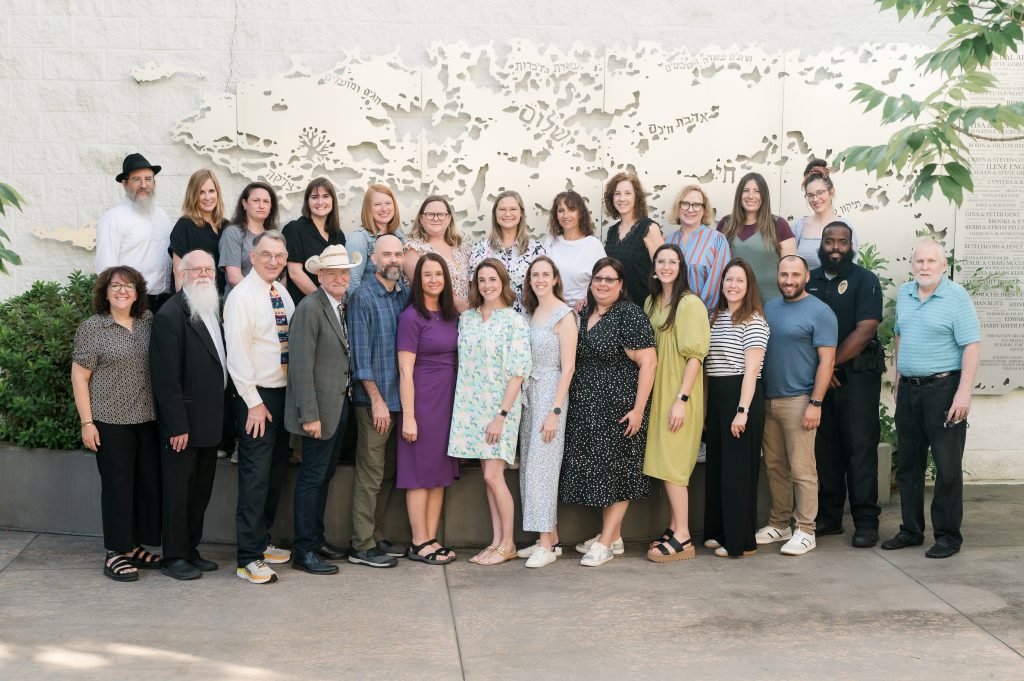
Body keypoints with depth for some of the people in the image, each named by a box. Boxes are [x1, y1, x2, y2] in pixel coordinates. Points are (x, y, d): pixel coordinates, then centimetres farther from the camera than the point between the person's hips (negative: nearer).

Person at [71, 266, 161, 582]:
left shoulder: (148, 321, 7)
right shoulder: (92, 328, -5)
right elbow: (79, 378, -5)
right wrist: (87, 422, -10)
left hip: (148, 419, 5)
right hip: (111, 421, -5)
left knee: (149, 482, 8)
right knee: (118, 484, 0)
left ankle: (135, 546, 21)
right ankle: (115, 553, 11)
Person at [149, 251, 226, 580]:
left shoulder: (215, 310, 11)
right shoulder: (169, 316, -15)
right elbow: (167, 377, -18)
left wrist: (221, 416, 10)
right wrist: (177, 426, -20)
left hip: (210, 422, 8)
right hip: (183, 423, -8)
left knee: (201, 490, 15)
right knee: (179, 490, 3)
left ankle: (190, 550, 27)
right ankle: (174, 557, 14)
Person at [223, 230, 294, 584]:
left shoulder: (282, 293, 10)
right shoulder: (242, 295, -13)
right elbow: (237, 354, -16)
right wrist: (254, 403, -17)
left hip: (284, 392, 8)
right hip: (257, 395, -8)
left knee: (276, 471, 15)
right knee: (255, 475, -6)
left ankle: (262, 542, 28)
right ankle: (248, 558, 0)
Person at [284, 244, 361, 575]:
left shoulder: (344, 306, 11)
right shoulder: (310, 307, -15)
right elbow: (301, 364, -19)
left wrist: (346, 399, 7)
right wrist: (310, 415, -21)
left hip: (340, 403, 8)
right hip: (320, 407, -8)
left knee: (324, 474, 16)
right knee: (312, 476, -2)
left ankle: (316, 539, 28)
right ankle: (303, 551, 6)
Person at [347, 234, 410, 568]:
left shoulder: (406, 295, 11)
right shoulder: (362, 297, -7)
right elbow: (361, 353, -10)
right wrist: (377, 399, -13)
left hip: (400, 397, 6)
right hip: (374, 398, -6)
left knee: (388, 472, 12)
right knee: (371, 473, -3)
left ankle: (376, 537, 22)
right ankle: (362, 546, 3)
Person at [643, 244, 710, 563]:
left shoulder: (690, 303, -10)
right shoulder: (651, 302, 13)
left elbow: (694, 355, -14)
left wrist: (681, 398, -19)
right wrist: (645, 396, 11)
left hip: (679, 392, -7)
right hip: (657, 391, 7)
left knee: (671, 463, -9)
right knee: (664, 462, 8)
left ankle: (683, 538, -4)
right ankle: (674, 528, 16)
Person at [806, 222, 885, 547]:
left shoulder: (865, 281, -2)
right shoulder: (809, 280, 12)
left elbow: (865, 330, -12)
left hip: (857, 376, -4)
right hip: (818, 379, 4)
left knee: (860, 448, -4)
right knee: (825, 447, 8)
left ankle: (865, 521, 0)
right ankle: (828, 517, 16)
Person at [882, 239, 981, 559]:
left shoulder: (957, 297, -9)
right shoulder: (904, 294, 10)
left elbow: (972, 346, -13)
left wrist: (963, 393, -20)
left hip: (943, 388, -6)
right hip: (908, 389, 7)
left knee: (947, 466, -2)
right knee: (908, 464, 12)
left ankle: (948, 535, 8)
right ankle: (911, 530, 23)